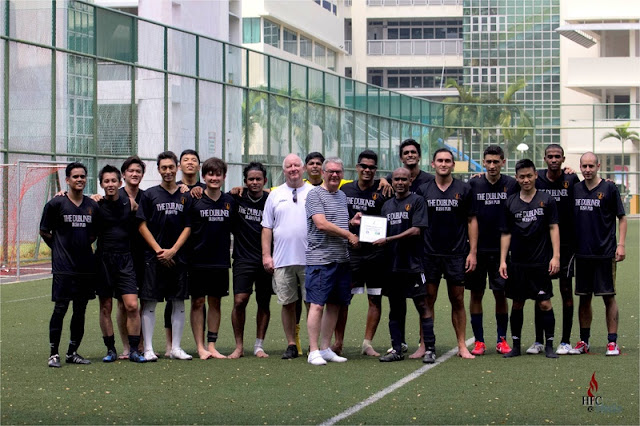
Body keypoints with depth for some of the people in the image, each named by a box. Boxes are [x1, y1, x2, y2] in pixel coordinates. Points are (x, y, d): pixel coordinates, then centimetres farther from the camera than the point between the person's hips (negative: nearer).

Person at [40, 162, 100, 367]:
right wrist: (60, 249, 6)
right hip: (63, 267, -4)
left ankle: (73, 352, 17)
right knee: (60, 308, -6)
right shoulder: (56, 203, -3)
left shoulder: (93, 205, 9)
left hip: (86, 266, 4)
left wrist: (84, 246, 12)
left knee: (80, 310, 8)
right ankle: (54, 354, 1)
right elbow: (44, 232, 4)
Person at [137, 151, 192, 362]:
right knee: (149, 303, -3)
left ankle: (175, 348, 11)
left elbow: (188, 227, 6)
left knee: (179, 303, 4)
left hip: (178, 256, 3)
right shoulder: (150, 194, 2)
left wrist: (173, 250, -6)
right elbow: (142, 226, -1)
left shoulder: (185, 196, 8)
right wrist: (159, 250, -9)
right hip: (153, 257, -2)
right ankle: (148, 348, 1)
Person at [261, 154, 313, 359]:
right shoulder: (275, 195, 11)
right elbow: (267, 228, 11)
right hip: (282, 259, 2)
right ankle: (291, 345, 12)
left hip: (310, 259, -2)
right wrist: (266, 255, 3)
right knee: (287, 303, 4)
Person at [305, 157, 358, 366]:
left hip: (342, 259, 8)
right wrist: (348, 235, -8)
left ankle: (325, 348, 15)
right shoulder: (315, 195, -6)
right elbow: (321, 224, -15)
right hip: (320, 259, -8)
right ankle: (314, 351, -6)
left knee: (334, 305, 8)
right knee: (317, 305, -8)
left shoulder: (342, 196, 19)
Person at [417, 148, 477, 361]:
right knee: (428, 300, 1)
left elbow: (472, 221, 5)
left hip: (456, 254, -1)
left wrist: (472, 252, -1)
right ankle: (426, 346, 5)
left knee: (458, 301, 4)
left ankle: (462, 345, 10)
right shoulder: (423, 190, 6)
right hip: (429, 254, 1)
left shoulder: (463, 190, 3)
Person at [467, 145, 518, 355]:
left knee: (501, 294, 3)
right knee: (476, 294, 3)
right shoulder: (473, 184, 1)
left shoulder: (512, 185, 1)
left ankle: (502, 340, 13)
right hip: (477, 248, 0)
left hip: (501, 249, 0)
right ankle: (479, 341, 10)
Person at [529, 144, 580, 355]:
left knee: (566, 291, 2)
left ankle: (565, 341, 8)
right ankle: (538, 341, 12)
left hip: (566, 243, -2)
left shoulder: (571, 179, -3)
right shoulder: (536, 179, 1)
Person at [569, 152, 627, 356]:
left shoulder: (609, 188, -3)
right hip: (582, 253, 4)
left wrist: (621, 244, -8)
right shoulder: (575, 189, 8)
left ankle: (612, 342, 2)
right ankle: (583, 341, 17)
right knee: (584, 298, 9)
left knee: (608, 297, -1)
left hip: (605, 253, -4)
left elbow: (622, 218, 0)